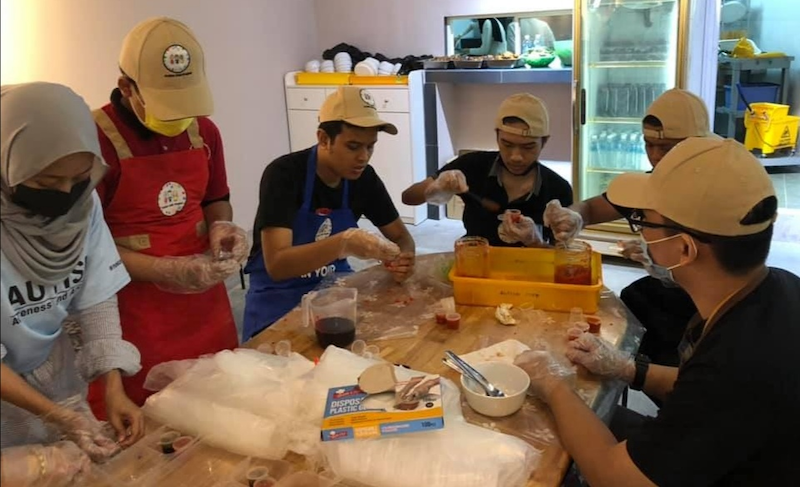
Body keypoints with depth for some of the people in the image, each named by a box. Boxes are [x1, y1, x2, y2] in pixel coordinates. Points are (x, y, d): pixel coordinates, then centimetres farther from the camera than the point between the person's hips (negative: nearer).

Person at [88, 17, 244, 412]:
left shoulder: (203, 131, 4)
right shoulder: (95, 141, -15)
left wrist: (222, 227, -5)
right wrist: (165, 271, -21)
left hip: (205, 300, 6)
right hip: (133, 315, -5)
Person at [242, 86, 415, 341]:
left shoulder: (364, 177, -5)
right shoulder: (284, 174, -21)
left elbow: (401, 236, 5)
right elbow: (276, 264, -29)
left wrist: (404, 258, -19)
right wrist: (344, 244, -42)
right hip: (280, 298, -5)